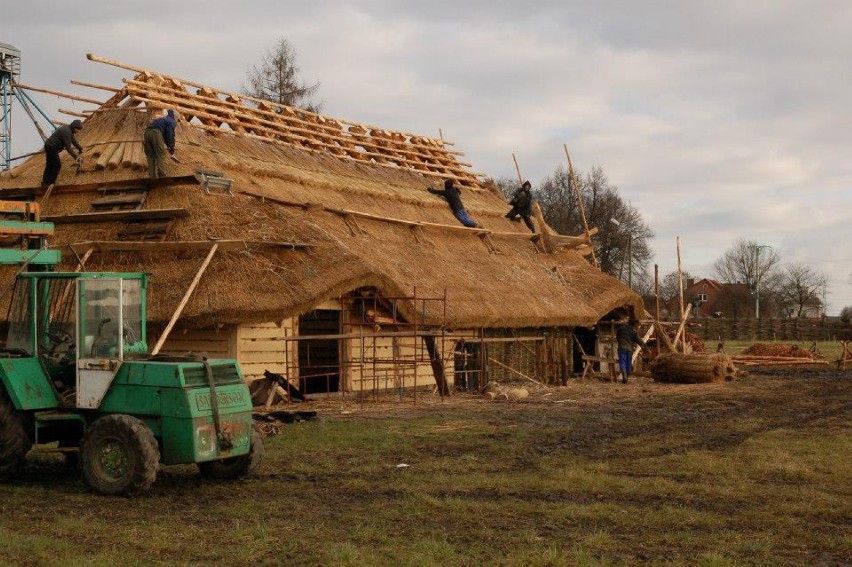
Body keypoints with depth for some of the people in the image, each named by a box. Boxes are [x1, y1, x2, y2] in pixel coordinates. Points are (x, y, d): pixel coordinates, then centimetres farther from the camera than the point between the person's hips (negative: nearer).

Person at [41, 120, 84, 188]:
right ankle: (49, 182, -2)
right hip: (51, 147, -11)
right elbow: (68, 147, -26)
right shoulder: (67, 132, -23)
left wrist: (80, 149, 33)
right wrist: (76, 157, -27)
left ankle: (45, 182, 23)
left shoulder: (69, 129, 9)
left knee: (49, 165, 16)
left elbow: (73, 140, 25)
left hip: (49, 146, 11)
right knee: (57, 165, -6)